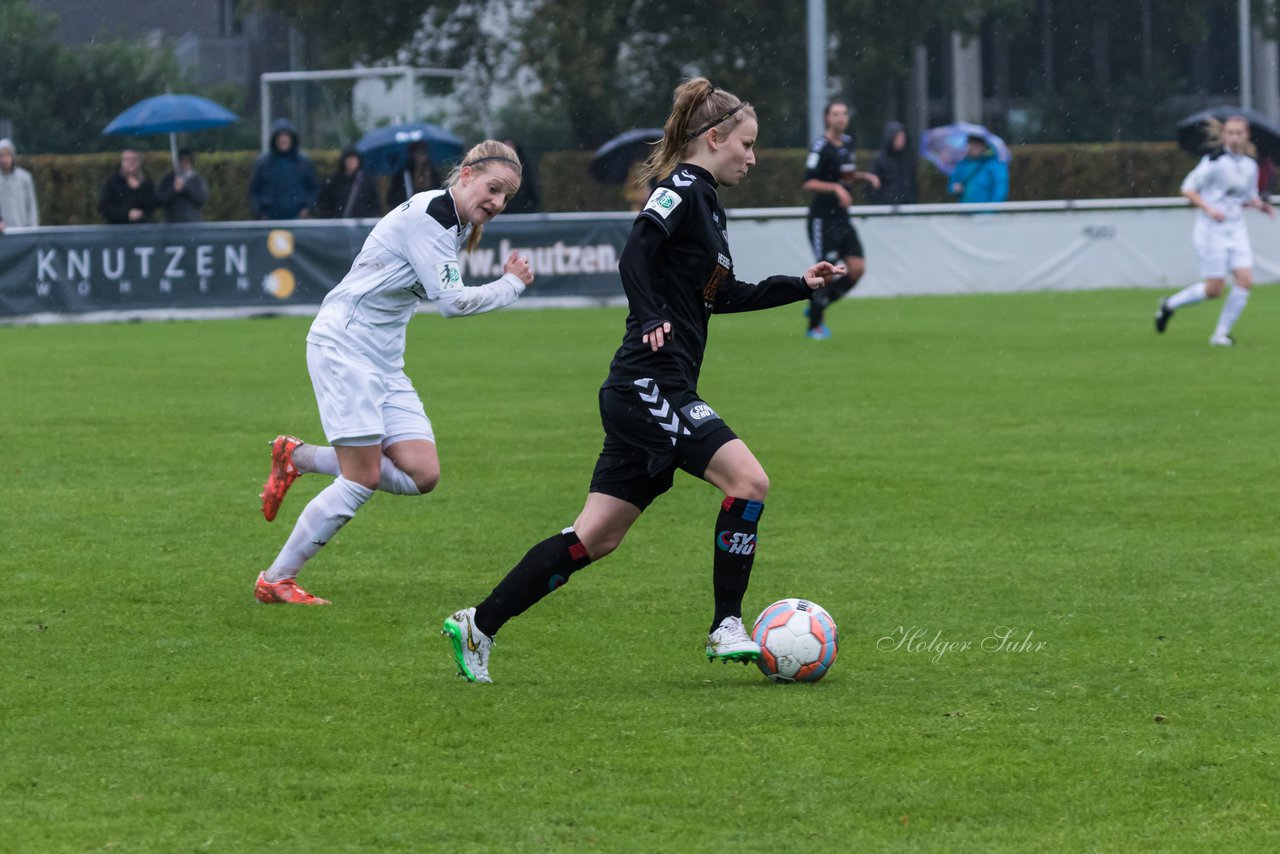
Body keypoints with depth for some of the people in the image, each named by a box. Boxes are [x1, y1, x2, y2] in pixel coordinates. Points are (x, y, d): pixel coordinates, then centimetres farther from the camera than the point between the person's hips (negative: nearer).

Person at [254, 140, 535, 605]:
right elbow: (452, 301, -21)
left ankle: (299, 457, 13)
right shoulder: (429, 214, -19)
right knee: (362, 481, -12)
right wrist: (511, 286, -9)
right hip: (344, 344, -9)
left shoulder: (457, 225, 11)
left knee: (422, 475, -2)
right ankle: (275, 580, 0)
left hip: (384, 358, 9)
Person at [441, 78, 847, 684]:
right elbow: (635, 256, -22)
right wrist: (652, 320, -32)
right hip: (649, 386, -10)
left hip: (653, 394, 10)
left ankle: (479, 626, 12)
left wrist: (799, 286, 33)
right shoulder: (682, 190, -8)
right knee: (748, 480, -16)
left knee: (597, 537, 9)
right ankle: (726, 629, -11)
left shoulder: (704, 201, 21)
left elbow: (720, 296, 32)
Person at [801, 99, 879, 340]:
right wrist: (836, 188, -29)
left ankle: (817, 306, 16)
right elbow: (809, 182, -18)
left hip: (842, 218, 8)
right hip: (823, 218, -8)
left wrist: (866, 176, 8)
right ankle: (814, 326, 8)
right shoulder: (821, 146, -13)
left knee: (857, 268, -1)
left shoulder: (848, 142, 10)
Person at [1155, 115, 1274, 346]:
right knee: (1215, 289, -5)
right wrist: (1209, 209, -21)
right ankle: (1170, 305, 19)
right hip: (1212, 230, -6)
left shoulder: (1250, 166, 7)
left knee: (1246, 281, -9)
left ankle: (1221, 333, 4)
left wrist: (1260, 205, -2)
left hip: (1236, 229, 6)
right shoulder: (1214, 161, -12)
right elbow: (1188, 188, -9)